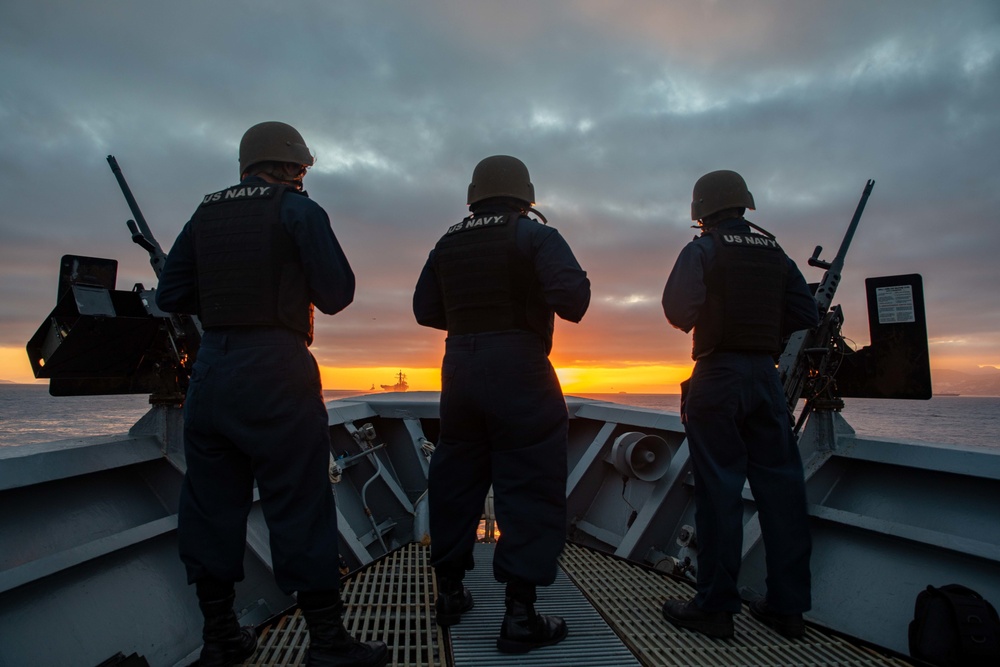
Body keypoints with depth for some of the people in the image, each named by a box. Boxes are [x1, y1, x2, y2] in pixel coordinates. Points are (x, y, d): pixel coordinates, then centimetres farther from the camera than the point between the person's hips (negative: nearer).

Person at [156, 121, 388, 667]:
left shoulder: (205, 213, 14)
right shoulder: (297, 210, -2)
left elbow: (170, 295, 12)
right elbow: (337, 294, -6)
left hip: (210, 369, 6)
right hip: (274, 370, -6)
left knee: (210, 503, 12)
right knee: (300, 504, -1)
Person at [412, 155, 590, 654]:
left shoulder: (448, 243, 12)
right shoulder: (536, 235, -4)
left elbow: (425, 309, 12)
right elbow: (571, 298, -17)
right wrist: (577, 289, 5)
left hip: (460, 366, 6)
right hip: (518, 369, -5)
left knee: (455, 478, 15)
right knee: (530, 486, 0)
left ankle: (449, 592, 27)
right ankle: (519, 615, 2)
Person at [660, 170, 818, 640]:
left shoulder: (702, 249, -3)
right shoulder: (774, 252, 12)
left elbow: (678, 308, -13)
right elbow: (805, 314, 8)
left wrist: (692, 322, 8)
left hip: (718, 376, -5)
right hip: (766, 374, 5)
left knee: (719, 487, -2)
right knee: (779, 484, 8)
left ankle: (715, 606, 4)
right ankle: (787, 606, 17)